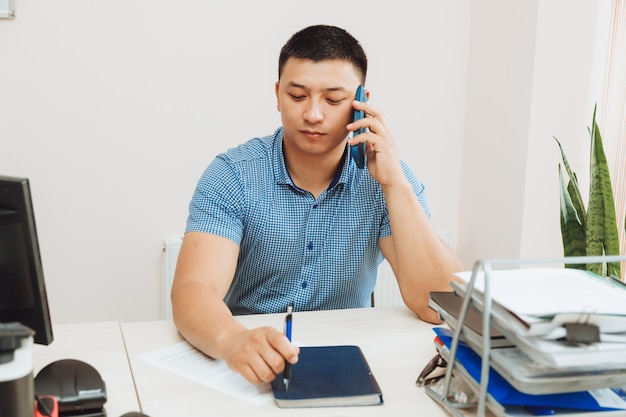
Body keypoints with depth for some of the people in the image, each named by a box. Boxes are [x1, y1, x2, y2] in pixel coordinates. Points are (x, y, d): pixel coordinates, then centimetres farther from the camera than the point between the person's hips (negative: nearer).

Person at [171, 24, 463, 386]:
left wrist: (394, 183, -22)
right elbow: (192, 291, -22)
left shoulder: (385, 179, -7)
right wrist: (233, 341, -43)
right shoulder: (232, 175, -10)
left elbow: (438, 305, -15)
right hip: (252, 369, -1)